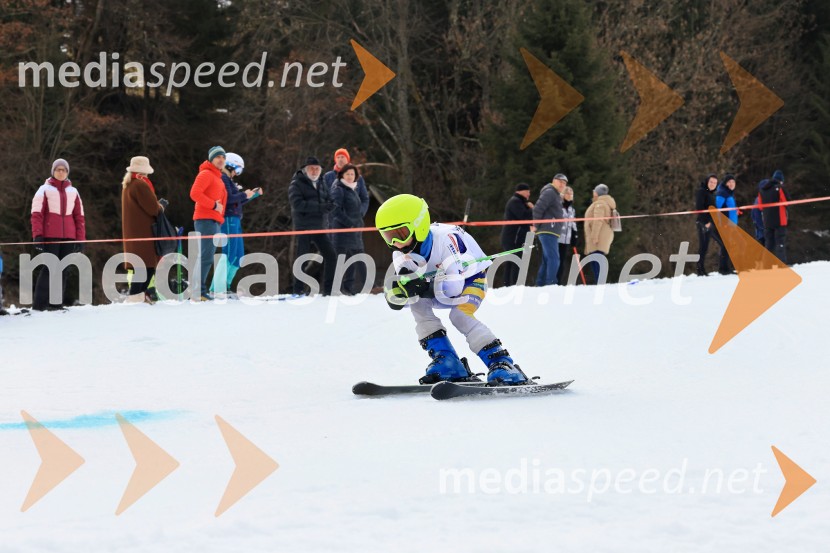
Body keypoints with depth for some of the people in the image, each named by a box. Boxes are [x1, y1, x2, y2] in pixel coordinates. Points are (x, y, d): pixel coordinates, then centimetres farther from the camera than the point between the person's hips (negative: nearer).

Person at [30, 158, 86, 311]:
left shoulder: (73, 192, 15)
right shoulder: (45, 190, 4)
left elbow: (79, 216, 15)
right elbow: (36, 214, -1)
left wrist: (80, 239, 8)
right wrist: (37, 235, -11)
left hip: (68, 236, 4)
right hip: (50, 236, -4)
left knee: (62, 270, 3)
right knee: (49, 268, -10)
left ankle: (56, 303, 6)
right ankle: (40, 303, -9)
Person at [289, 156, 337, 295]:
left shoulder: (321, 185, 16)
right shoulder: (297, 184, -3)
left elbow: (331, 204, 9)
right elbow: (298, 204, -17)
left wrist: (324, 208, -15)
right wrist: (319, 207, -19)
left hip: (319, 226, 6)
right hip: (303, 226, -6)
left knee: (331, 256, 3)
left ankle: (328, 289, 10)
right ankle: (298, 291, -1)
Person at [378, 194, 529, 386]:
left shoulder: (446, 238, -34)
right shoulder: (402, 254, -15)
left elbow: (455, 284, -39)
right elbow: (396, 301, -18)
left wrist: (425, 287, -52)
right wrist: (402, 287, -42)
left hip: (471, 278, -7)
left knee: (459, 315, -31)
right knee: (417, 304, -18)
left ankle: (502, 364, -32)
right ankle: (448, 364, -18)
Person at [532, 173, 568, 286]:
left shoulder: (557, 195, 23)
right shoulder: (549, 192, -9)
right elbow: (538, 208, -17)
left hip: (551, 233, 10)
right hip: (548, 231, -10)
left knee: (547, 260, 11)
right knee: (554, 259, -16)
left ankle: (540, 284, 13)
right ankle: (550, 284, -20)